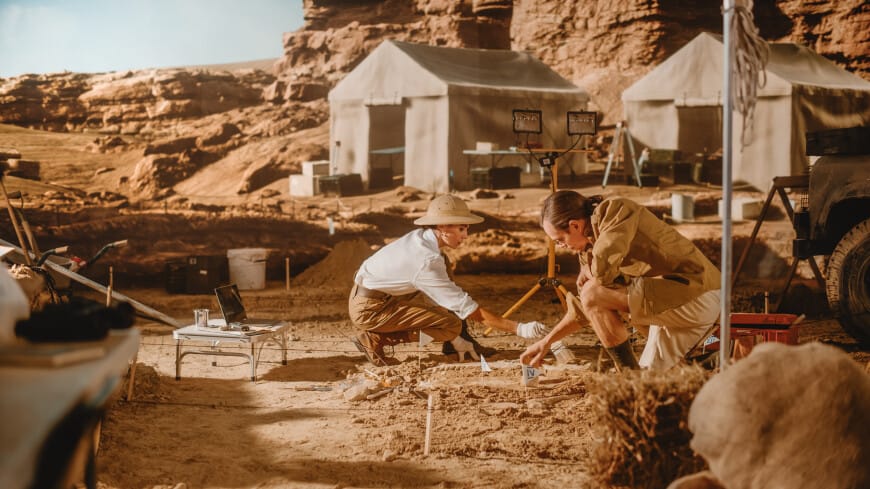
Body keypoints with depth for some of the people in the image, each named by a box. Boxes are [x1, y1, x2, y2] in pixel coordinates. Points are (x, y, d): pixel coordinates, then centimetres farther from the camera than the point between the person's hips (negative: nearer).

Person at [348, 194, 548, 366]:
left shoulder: (421, 237, -1)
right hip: (367, 309, -9)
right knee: (452, 325, -16)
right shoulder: (427, 262, -28)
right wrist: (518, 329, -26)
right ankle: (375, 339, -8)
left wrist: (456, 338, 11)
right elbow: (467, 308, -26)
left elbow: (441, 294, 10)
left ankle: (455, 340, 7)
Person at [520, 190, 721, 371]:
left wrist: (587, 274, -5)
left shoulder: (616, 210, -14)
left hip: (695, 295, -11)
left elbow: (603, 270, -29)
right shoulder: (590, 245, 14)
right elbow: (586, 308, 25)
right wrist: (546, 342, 25)